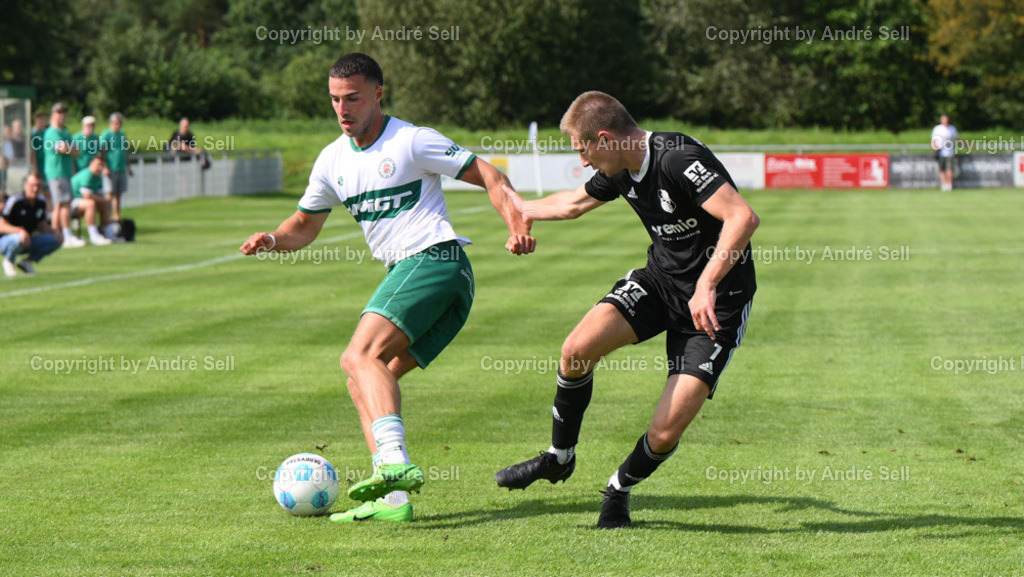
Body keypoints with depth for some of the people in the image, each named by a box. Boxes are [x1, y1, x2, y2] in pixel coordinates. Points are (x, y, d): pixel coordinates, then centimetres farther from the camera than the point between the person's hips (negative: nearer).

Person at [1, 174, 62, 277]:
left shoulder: (41, 202, 2)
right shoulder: (15, 201, -19)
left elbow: (41, 225, 13)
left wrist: (54, 232, -8)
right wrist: (20, 230, -40)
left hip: (27, 242, 6)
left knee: (56, 240, -11)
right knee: (19, 238, -42)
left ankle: (27, 261, 3)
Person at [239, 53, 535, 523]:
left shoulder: (412, 141, -4)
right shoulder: (333, 160, 17)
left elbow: (491, 178, -3)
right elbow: (306, 225, 29)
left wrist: (518, 228, -20)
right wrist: (273, 240, 6)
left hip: (435, 259, -8)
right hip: (405, 272, 8)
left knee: (361, 354, -24)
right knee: (363, 383, 1)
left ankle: (395, 464, -40)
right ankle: (393, 498, -8)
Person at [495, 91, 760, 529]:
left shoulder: (680, 160, -27)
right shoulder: (621, 170, 0)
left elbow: (743, 217, -35)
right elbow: (575, 202, 24)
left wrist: (706, 286, -39)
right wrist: (524, 209, 40)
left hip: (717, 302, -7)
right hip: (659, 280, 7)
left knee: (666, 433, -13)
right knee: (577, 349, -16)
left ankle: (620, 489, 19)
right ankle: (559, 457, 7)